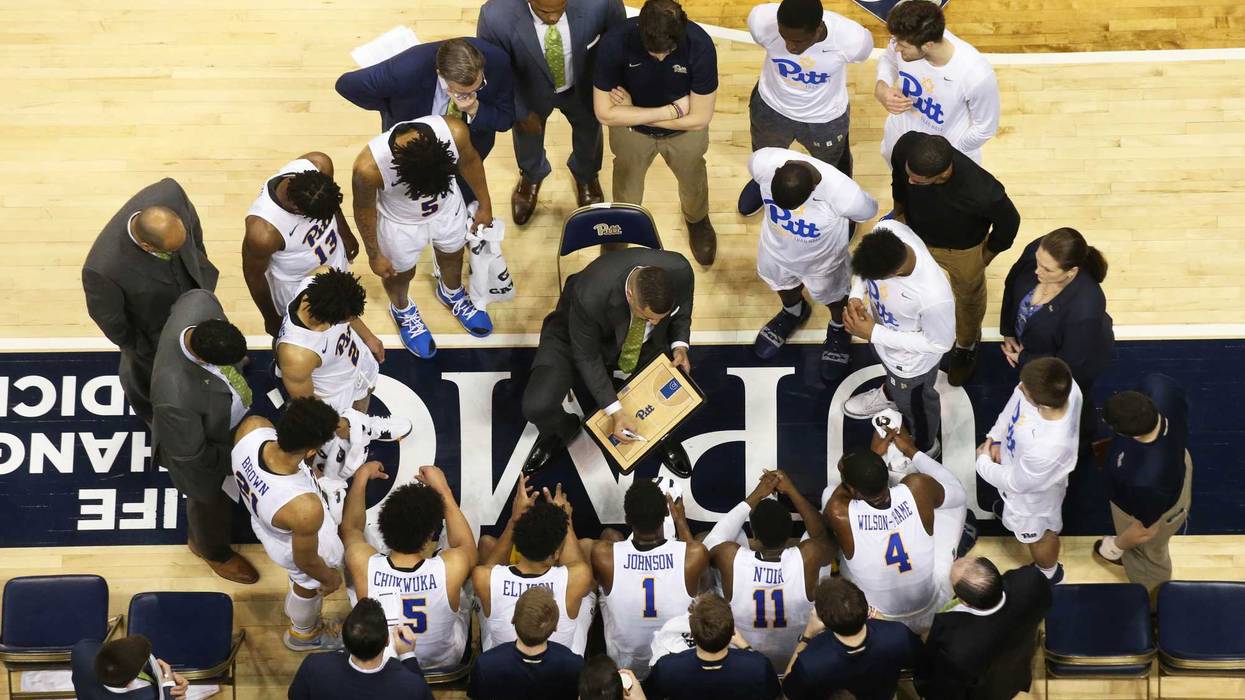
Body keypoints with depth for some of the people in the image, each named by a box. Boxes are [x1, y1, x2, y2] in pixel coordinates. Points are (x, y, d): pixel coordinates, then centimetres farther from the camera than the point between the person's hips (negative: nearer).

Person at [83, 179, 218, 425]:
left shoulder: (169, 194, -38)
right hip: (151, 331, -3)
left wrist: (201, 263, 7)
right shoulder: (104, 268, -48)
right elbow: (105, 313, -24)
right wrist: (130, 344, -5)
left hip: (193, 295, 3)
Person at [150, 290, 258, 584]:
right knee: (211, 505, 28)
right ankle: (213, 551, 62)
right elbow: (189, 454, -32)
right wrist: (230, 462, -13)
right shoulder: (175, 397, -52)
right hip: (199, 450, -6)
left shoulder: (200, 304, -36)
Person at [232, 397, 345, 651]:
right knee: (309, 586, 31)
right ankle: (304, 634, 64)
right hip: (305, 547, -5)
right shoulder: (305, 509, -49)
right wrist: (330, 579, -3)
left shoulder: (252, 428, -37)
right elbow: (307, 561, -26)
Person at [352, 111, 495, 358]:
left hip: (448, 209, 2)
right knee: (401, 273, 27)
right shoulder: (369, 166, -43)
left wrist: (485, 205, 4)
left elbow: (470, 161, -12)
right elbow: (365, 212, -20)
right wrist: (375, 255, -4)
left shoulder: (454, 132, -38)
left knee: (452, 255, 32)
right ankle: (402, 310, 61)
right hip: (401, 223, -2)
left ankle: (452, 294, 66)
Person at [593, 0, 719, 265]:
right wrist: (672, 110, -28)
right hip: (632, 131, 0)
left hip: (684, 133, 0)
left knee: (694, 184, 29)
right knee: (626, 195, 27)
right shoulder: (614, 43, -36)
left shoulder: (700, 46, -36)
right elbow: (604, 113, -26)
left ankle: (697, 219, 64)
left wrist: (632, 111, -24)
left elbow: (699, 118, -26)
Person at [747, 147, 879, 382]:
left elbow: (869, 211, -19)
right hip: (777, 246, 2)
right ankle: (793, 312, 68)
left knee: (831, 294, 30)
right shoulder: (763, 161, -40)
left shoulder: (844, 195, -45)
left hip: (820, 259, -2)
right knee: (783, 283, 34)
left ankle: (839, 329, 64)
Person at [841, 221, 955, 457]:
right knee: (889, 371, 39)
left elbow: (940, 344, -27)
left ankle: (925, 448, 60)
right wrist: (856, 295, -23)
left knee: (914, 404, 28)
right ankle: (890, 395, 73)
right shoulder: (887, 229, -34)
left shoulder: (934, 297, -48)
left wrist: (874, 334, -27)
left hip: (912, 362, -5)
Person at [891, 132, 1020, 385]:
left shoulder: (980, 191, -47)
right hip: (915, 235, 2)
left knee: (969, 297, 30)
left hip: (963, 250, -2)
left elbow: (1009, 221, -22)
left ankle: (967, 345, 61)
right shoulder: (906, 146, -38)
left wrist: (990, 252, -5)